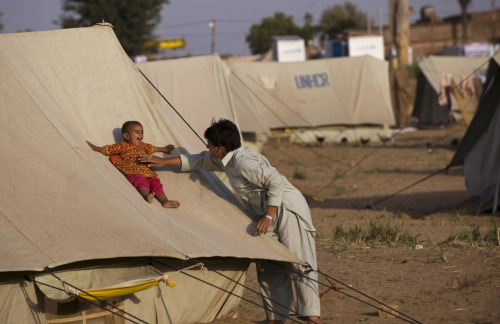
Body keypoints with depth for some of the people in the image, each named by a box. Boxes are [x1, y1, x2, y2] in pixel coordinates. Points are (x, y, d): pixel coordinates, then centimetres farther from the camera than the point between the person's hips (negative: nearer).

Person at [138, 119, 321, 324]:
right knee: (269, 268, 6)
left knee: (297, 262, -13)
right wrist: (165, 162, 28)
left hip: (288, 208, -10)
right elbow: (200, 161, 28)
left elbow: (275, 181, -26)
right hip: (271, 214, 10)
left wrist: (269, 216, -25)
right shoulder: (226, 160, 12)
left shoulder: (243, 161, -20)